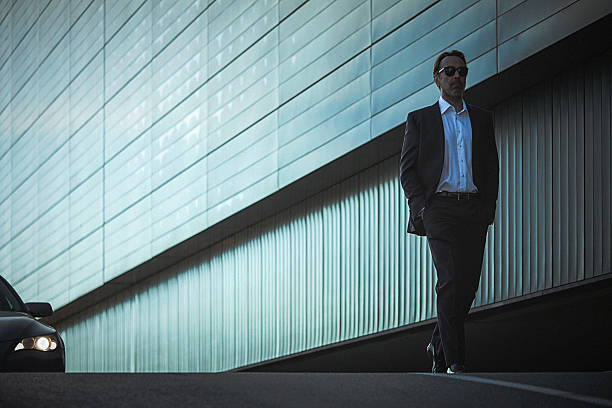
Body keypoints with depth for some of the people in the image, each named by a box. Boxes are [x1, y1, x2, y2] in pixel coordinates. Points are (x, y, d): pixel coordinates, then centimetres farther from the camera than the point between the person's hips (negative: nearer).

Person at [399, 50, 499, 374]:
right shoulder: (420, 119, 10)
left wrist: (488, 207, 3)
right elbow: (407, 169, 6)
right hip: (439, 207, -3)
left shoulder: (482, 119, 18)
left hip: (474, 210, 4)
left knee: (468, 284, 0)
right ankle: (454, 360, -16)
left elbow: (492, 166, 16)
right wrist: (421, 207, -7)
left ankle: (439, 346, 20)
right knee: (451, 280, -16)